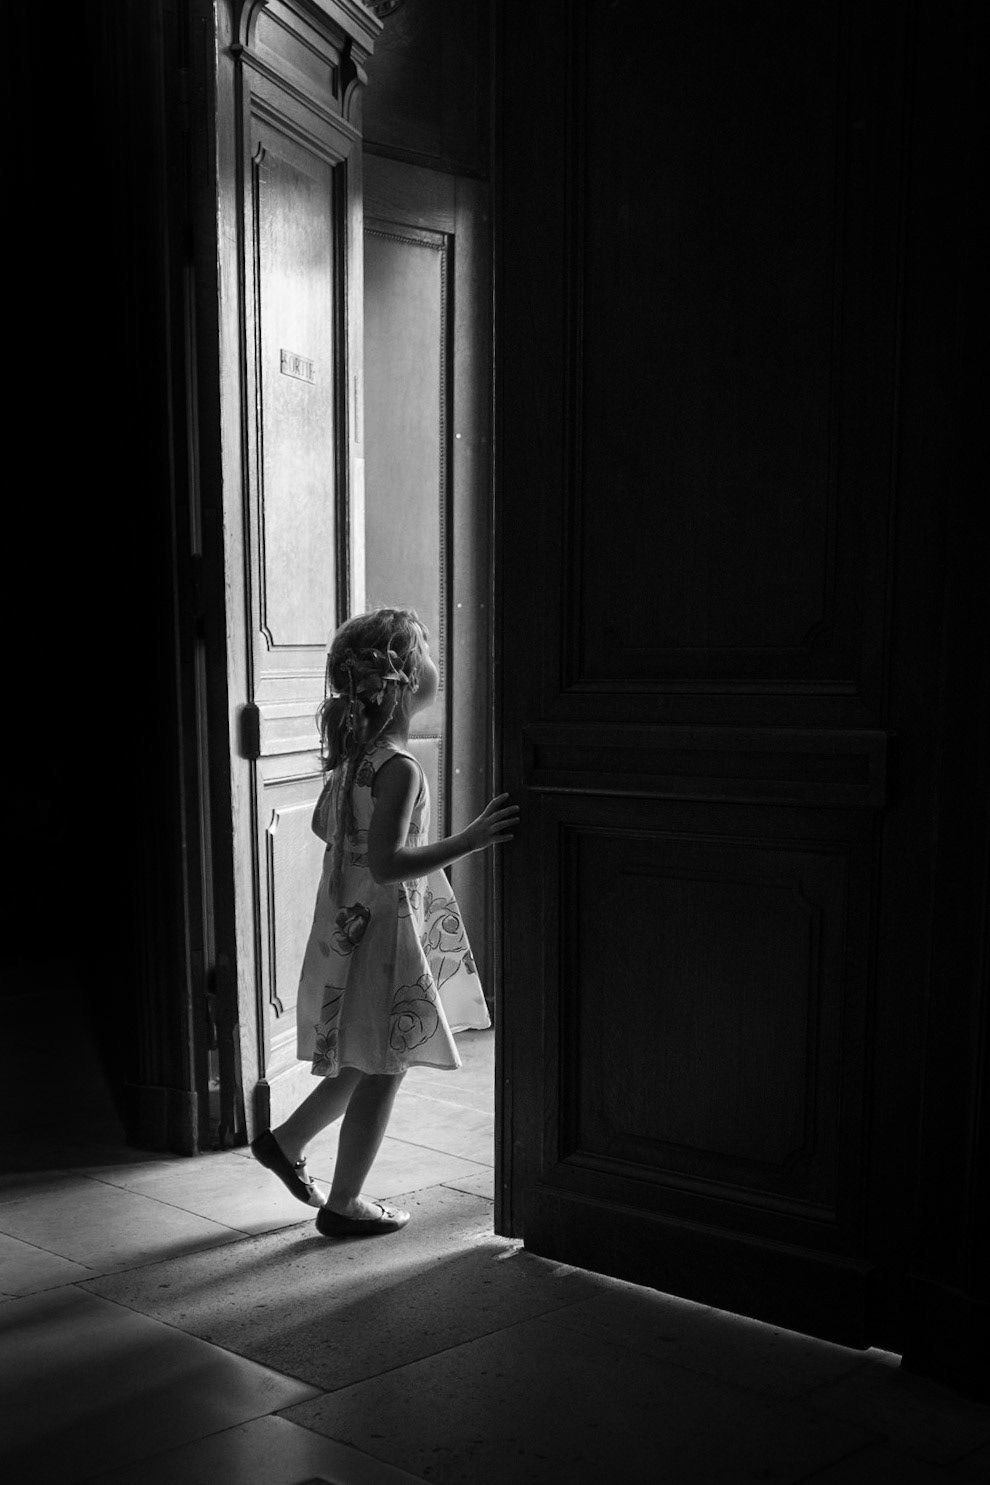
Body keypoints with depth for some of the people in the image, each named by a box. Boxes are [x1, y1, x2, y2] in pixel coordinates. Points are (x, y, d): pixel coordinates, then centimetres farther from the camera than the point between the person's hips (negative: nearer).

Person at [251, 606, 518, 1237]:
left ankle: (286, 1141, 34)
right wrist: (471, 839, -33)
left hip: (348, 925, 9)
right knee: (382, 1072, 6)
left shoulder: (354, 753, 4)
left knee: (366, 1062, 23)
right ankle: (344, 1204, 19)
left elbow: (324, 823, 18)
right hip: (385, 932, -9)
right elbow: (386, 864, -31)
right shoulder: (399, 768, -24)